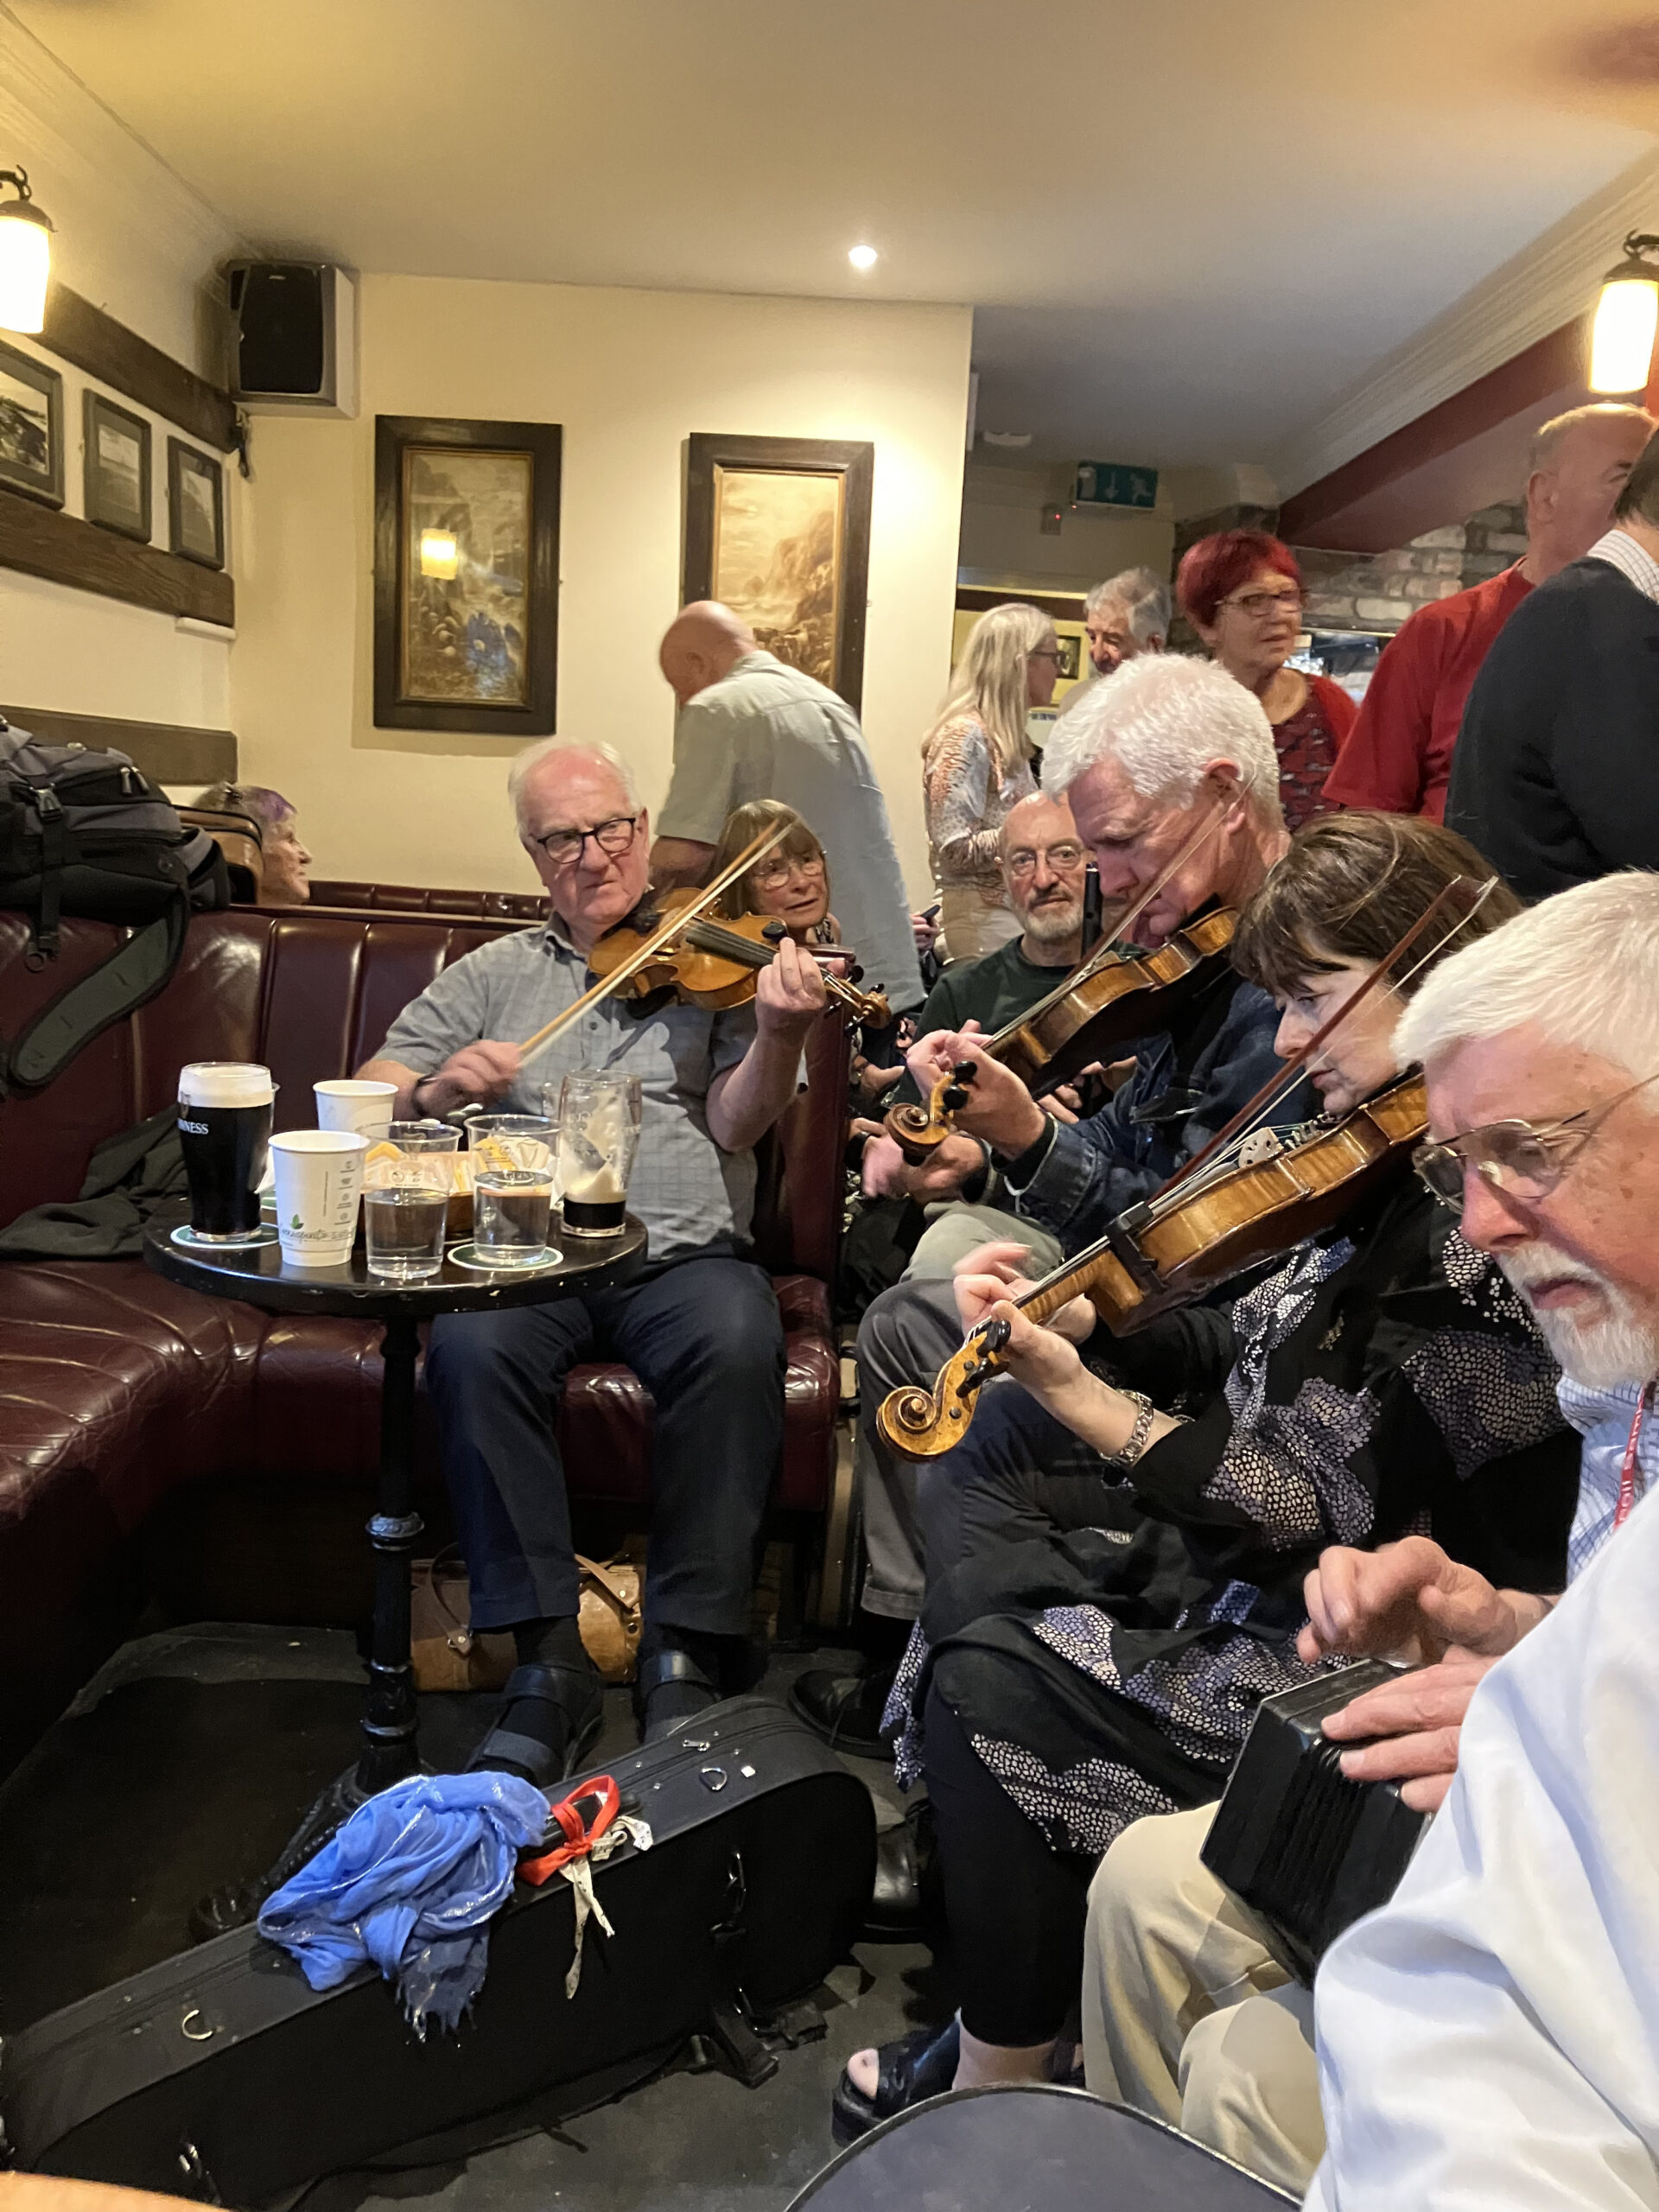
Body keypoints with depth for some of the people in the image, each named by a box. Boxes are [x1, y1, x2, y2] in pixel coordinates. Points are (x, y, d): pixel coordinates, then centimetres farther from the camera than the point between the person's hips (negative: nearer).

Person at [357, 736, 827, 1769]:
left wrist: (780, 1034, -22)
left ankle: (688, 1655, -18)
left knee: (737, 1345, -33)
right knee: (472, 1346, -30)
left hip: (685, 1252, -1)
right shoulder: (497, 973, 18)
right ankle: (549, 1657, -17)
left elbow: (735, 1123, -1)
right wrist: (438, 1087, -10)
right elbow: (374, 1094, 14)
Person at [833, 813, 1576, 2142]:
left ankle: (1001, 2077, 11)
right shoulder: (1402, 1162, 0)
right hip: (1272, 1535, 10)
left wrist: (1091, 1408, -25)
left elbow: (1340, 1516, -25)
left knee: (993, 1679, -13)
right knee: (985, 1466, 11)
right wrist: (1078, 1324, -8)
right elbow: (1260, 1355, 6)